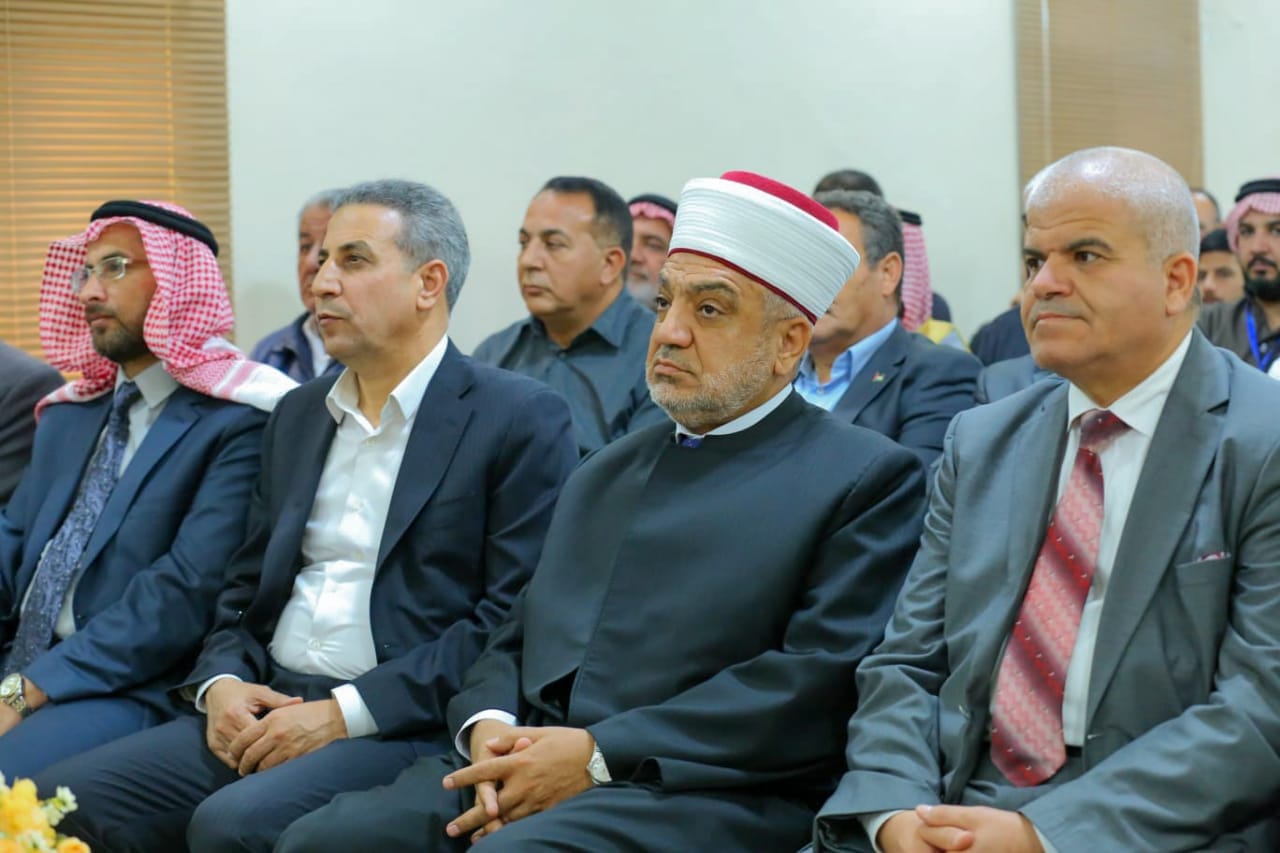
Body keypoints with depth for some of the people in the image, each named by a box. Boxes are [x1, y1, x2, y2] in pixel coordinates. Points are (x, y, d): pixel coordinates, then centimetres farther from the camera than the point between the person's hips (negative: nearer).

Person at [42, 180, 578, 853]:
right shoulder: (298, 415, 19)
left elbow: (517, 620, -11)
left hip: (404, 729, -6)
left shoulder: (521, 419, -3)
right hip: (262, 714, 6)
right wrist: (220, 684, 0)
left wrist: (348, 712, -15)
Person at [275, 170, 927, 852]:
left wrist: (600, 754, -15)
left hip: (704, 792, -6)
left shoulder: (867, 479, 2)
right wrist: (488, 727, -2)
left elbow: (820, 678, -10)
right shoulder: (606, 475, 24)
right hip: (526, 768, 7)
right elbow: (517, 638, 22)